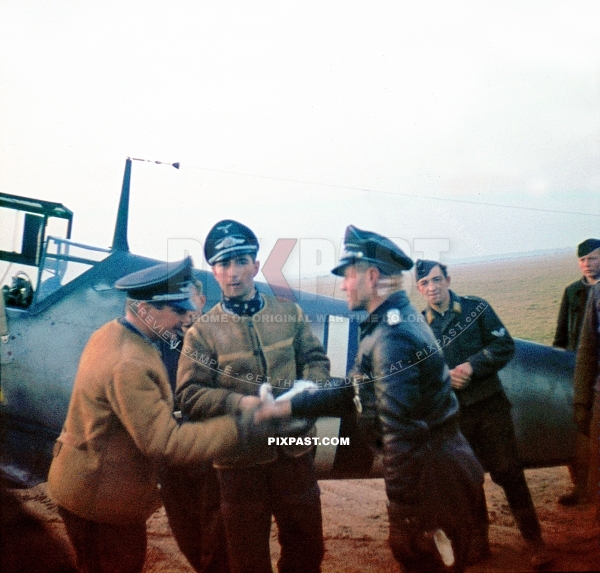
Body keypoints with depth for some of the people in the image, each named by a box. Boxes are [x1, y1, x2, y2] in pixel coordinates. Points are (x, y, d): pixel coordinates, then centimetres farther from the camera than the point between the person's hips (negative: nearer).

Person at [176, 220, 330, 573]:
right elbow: (189, 395, -8)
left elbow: (316, 360, 7)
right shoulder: (203, 331, -4)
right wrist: (241, 403, -23)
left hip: (295, 449, 3)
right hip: (240, 458, -2)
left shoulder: (290, 313, 4)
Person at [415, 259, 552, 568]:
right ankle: (478, 542, 29)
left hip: (490, 404, -2)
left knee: (508, 472, 2)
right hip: (452, 413, 2)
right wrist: (444, 378, -16)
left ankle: (535, 541, 19)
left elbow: (505, 346, -6)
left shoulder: (476, 308, -4)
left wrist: (472, 366, -19)